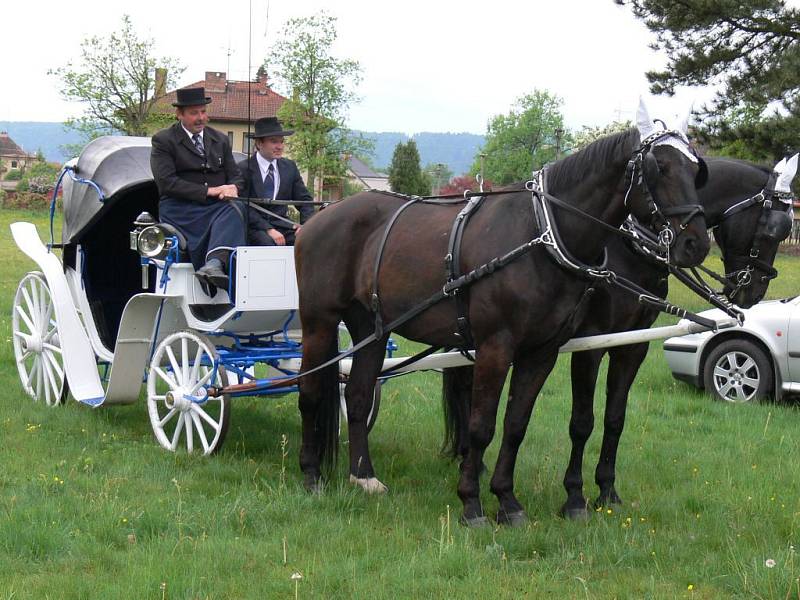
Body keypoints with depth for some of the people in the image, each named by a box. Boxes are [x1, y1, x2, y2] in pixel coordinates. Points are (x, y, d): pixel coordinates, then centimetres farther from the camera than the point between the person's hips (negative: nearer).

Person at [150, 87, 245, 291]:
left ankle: (214, 263, -56)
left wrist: (232, 188, -8)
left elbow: (236, 176, 20)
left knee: (234, 209, -34)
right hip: (180, 209, -3)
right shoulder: (163, 140, 6)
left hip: (218, 206, 3)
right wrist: (209, 191, -12)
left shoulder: (221, 140, 22)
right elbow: (166, 182, -6)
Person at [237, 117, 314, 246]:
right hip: (254, 228, -4)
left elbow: (305, 200, 13)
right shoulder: (243, 169, -2)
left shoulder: (290, 167, 13)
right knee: (268, 243, -36)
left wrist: (306, 225, -8)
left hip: (282, 225, 4)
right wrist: (268, 230, -22)